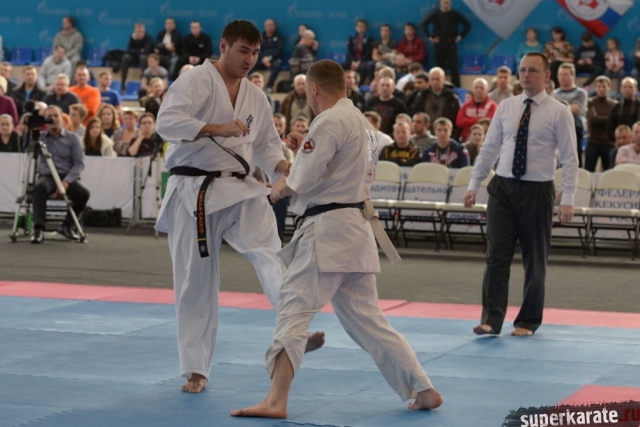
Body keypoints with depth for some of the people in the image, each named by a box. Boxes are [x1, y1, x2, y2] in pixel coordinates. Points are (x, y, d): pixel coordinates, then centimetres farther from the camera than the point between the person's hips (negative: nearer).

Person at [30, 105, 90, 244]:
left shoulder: (72, 138, 6)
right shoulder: (40, 137, 11)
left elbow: (79, 163, 0)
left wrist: (66, 181, -15)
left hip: (67, 177, 1)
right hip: (46, 176, -1)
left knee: (83, 193, -29)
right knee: (39, 188, -37)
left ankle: (67, 225, -5)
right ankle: (38, 229, -39)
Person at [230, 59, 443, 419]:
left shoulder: (331, 122, -13)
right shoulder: (362, 122, 16)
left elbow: (302, 181, -16)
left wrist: (279, 190, 5)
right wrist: (306, 150, 14)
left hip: (327, 229, -9)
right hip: (355, 228, 9)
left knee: (294, 312, -8)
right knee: (366, 319, 13)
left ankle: (276, 401, -13)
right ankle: (424, 390, 13)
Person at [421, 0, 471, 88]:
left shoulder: (456, 15, -1)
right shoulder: (434, 14, 0)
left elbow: (467, 25, 5)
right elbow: (423, 24, 6)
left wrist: (460, 36, -1)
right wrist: (430, 36, 0)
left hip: (451, 44, -1)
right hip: (438, 44, 1)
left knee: (454, 67, -5)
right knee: (439, 67, 5)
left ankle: (456, 88, -4)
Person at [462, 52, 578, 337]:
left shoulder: (558, 112, -5)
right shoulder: (506, 107, 6)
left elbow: (569, 157, -6)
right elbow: (489, 148, 12)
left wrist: (567, 200, -12)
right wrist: (474, 184, 8)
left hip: (537, 191, -3)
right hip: (503, 187, 3)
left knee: (535, 260, 7)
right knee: (497, 255, -5)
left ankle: (528, 321, 19)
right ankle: (492, 319, -5)